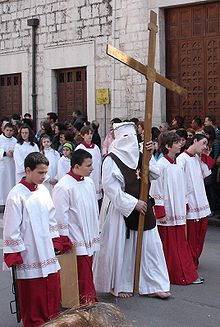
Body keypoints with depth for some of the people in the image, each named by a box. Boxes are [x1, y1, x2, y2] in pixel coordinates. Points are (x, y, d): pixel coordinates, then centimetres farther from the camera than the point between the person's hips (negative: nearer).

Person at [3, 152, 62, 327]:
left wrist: (56, 243, 14)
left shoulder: (43, 190, 5)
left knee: (53, 294, 14)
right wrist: (16, 255, -11)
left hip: (48, 254, 6)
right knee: (33, 299, 5)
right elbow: (11, 229, -12)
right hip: (29, 259, -6)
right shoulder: (17, 195, -14)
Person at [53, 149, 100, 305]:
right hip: (76, 240, -7)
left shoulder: (89, 182, 7)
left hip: (90, 237, 8)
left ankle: (87, 300, 23)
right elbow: (61, 216, -16)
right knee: (84, 275, -4)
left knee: (87, 271, 14)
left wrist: (96, 231, 19)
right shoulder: (63, 187, -18)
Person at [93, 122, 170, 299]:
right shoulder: (111, 160, -13)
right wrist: (133, 203, -17)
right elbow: (112, 189, -15)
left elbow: (156, 175, 11)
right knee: (120, 247, 5)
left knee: (149, 245, 8)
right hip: (121, 210, -6)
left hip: (142, 207, 6)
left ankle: (154, 285, 17)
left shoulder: (139, 156, 5)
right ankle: (118, 285, 23)